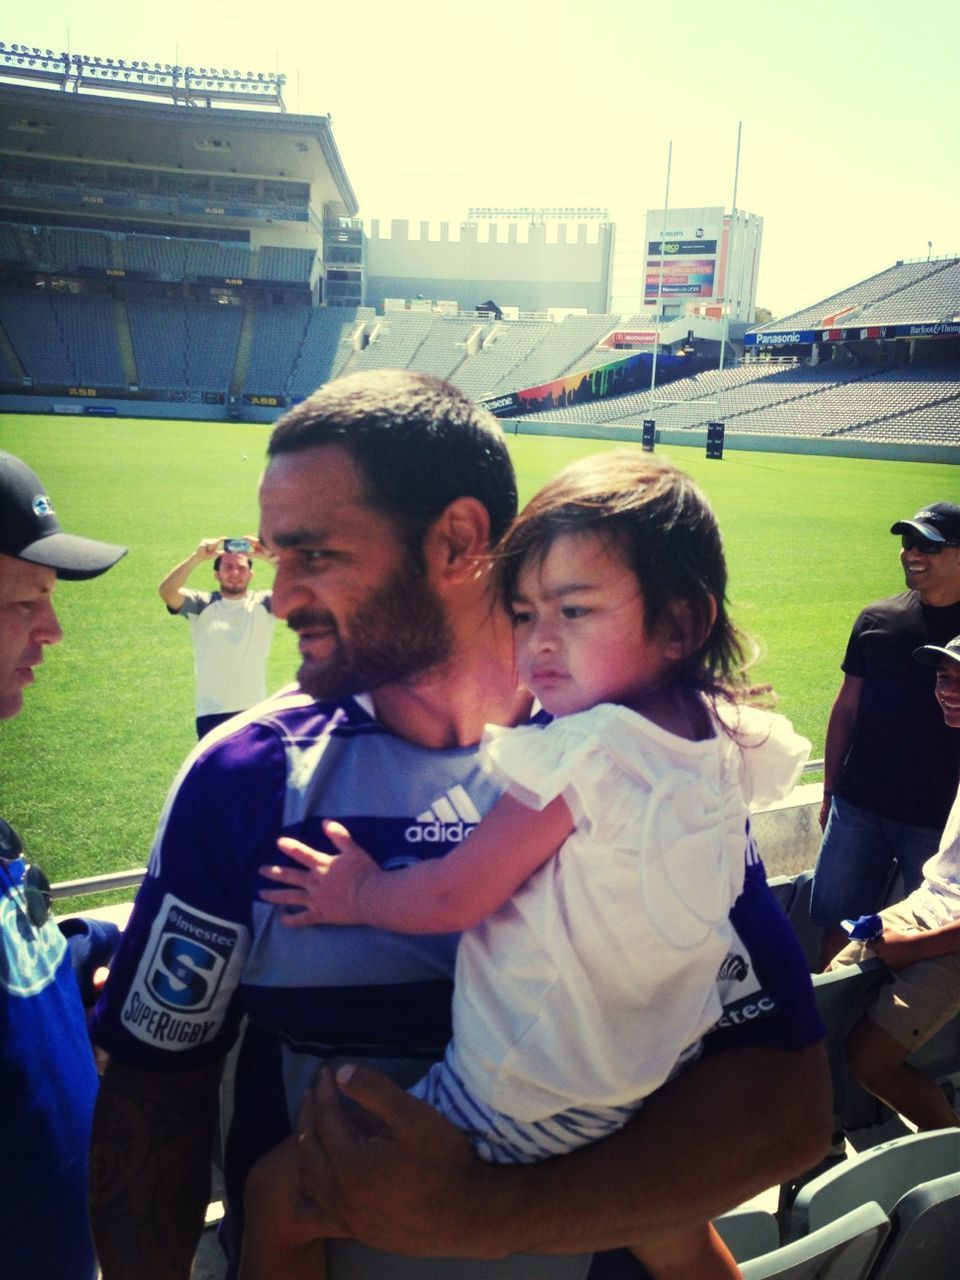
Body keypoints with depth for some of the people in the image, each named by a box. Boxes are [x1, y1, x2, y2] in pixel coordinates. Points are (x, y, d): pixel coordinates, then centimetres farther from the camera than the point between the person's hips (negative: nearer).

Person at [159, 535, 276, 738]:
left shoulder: (262, 604, 1)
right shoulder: (202, 605, 0)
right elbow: (166, 592, -18)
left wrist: (271, 557, -31)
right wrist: (197, 557, -31)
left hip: (255, 712, 1)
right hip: (212, 714, -1)